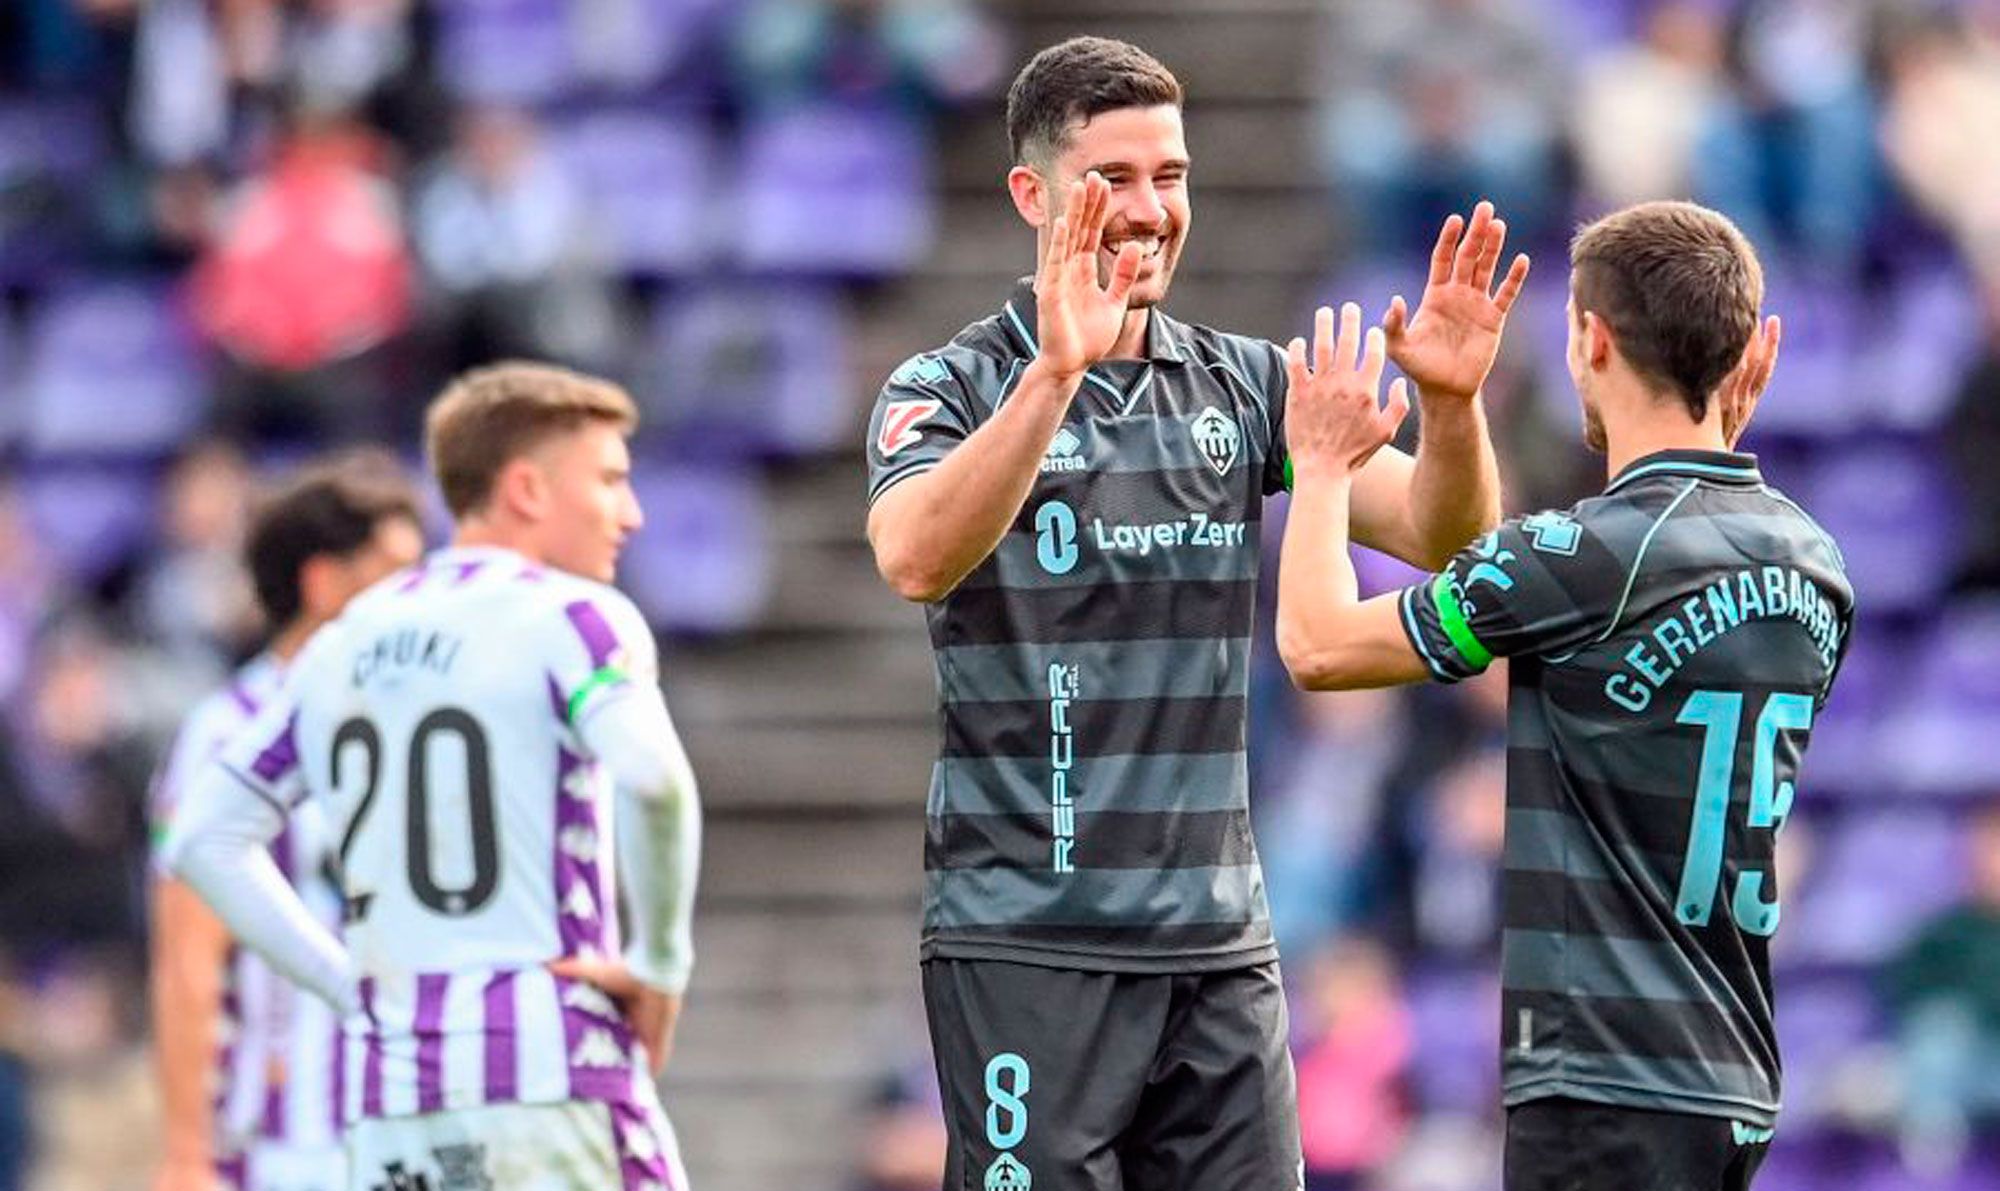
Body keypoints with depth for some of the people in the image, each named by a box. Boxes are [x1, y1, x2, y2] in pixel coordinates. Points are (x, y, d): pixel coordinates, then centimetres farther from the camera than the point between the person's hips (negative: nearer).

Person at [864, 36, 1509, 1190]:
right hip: (1029, 945, -4)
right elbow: (916, 559, -23)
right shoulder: (955, 389, -3)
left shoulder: (1243, 383, 10)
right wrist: (1055, 374, -35)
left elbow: (1439, 533, 2)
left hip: (1221, 941, 4)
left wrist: (1451, 401, -19)